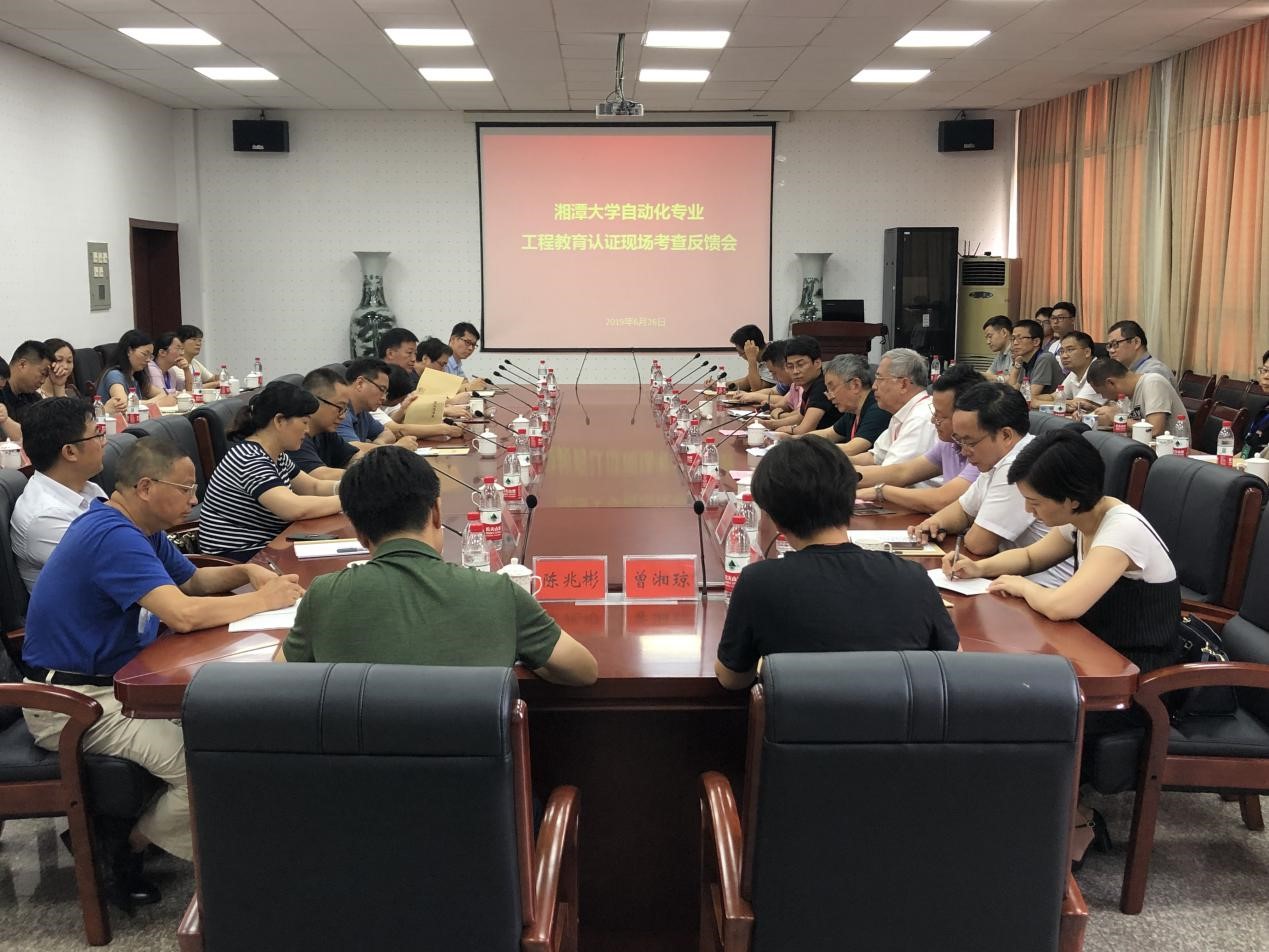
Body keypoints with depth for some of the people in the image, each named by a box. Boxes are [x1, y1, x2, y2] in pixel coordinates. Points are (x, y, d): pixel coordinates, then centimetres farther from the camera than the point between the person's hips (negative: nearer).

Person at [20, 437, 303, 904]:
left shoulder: (140, 529, 8)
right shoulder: (112, 536, -25)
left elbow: (193, 580, 21)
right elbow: (184, 613, -35)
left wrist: (247, 572, 1)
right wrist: (263, 600, -20)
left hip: (117, 677, 11)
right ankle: (124, 855, 3)